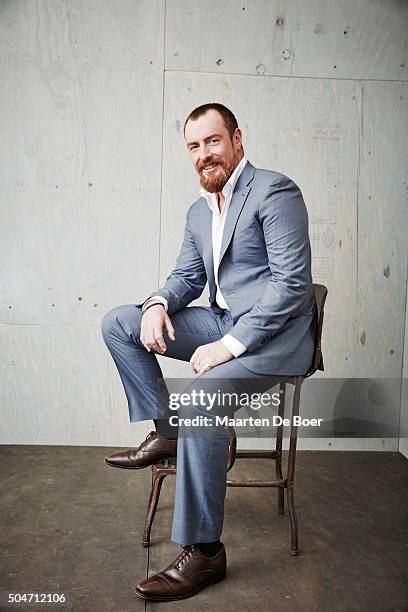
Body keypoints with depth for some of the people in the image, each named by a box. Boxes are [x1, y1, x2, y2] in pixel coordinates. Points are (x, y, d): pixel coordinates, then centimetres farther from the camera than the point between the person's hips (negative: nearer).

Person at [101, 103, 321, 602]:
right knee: (118, 322, 1)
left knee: (201, 395, -33)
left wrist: (230, 345, -24)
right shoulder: (198, 212, 15)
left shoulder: (274, 191, -11)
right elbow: (187, 277, 19)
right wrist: (157, 304, -6)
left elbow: (292, 282, -19)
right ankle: (166, 432, 3)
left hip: (275, 333, -8)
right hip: (225, 322, 8)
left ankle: (203, 552, -16)